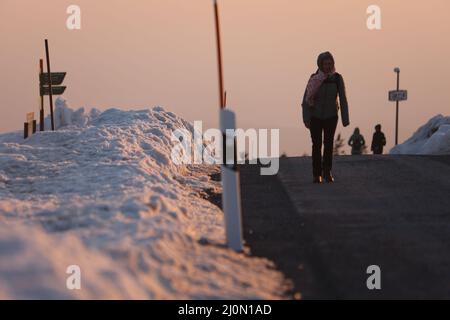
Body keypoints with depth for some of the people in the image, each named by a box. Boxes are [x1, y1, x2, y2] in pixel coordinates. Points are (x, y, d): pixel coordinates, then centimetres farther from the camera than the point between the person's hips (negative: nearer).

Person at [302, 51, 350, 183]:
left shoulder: (337, 78, -9)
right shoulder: (314, 78, -11)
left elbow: (343, 99, -9)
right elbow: (306, 100, -11)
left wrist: (345, 119, -13)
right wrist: (306, 119, -18)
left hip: (331, 116, 1)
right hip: (315, 117, -1)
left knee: (329, 144, -2)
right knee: (317, 145, 0)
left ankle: (327, 172, 8)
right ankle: (316, 174, 7)